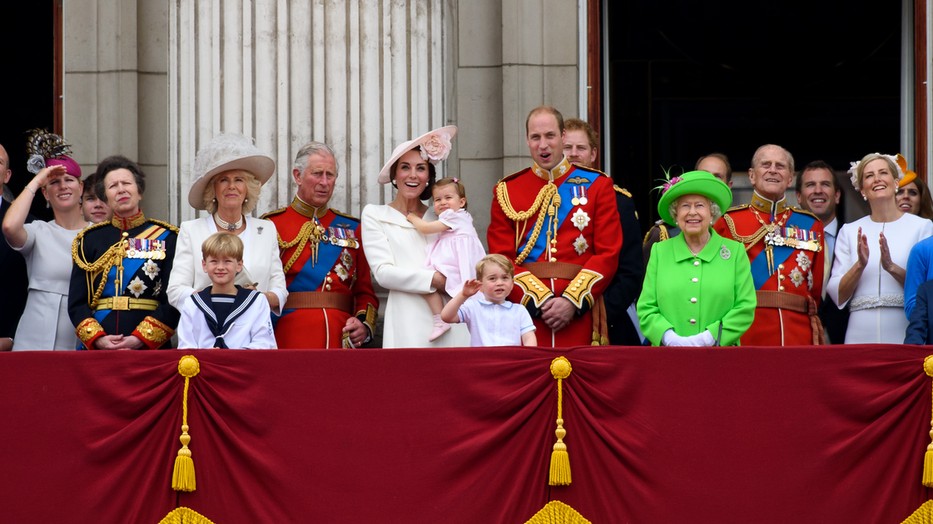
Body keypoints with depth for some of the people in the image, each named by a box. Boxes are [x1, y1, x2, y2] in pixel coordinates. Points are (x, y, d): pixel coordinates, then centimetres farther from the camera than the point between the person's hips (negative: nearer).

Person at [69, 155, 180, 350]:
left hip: (150, 349, -1)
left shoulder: (167, 238, 5)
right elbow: (76, 302, 6)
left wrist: (140, 339, -13)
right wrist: (97, 339, -10)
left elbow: (173, 301, -3)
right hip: (97, 349, 2)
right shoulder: (89, 240, 12)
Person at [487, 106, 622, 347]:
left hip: (580, 315, 0)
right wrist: (539, 300, -12)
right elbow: (501, 259, 2)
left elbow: (608, 254, 0)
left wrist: (572, 301, -11)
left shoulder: (597, 185, 7)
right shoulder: (506, 191, 8)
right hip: (525, 310, 0)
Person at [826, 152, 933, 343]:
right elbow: (837, 296, 6)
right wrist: (860, 265, -11)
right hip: (861, 335, 2)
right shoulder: (850, 231, 12)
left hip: (906, 335, -2)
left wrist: (892, 267, -16)